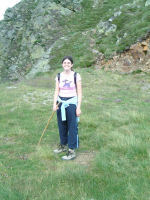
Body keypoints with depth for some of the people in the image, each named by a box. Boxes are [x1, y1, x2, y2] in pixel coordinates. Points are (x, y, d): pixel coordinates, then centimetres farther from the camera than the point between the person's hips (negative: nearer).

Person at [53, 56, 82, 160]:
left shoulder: (76, 76, -6)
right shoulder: (59, 76, 5)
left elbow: (79, 93, -5)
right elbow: (56, 91, 8)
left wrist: (78, 107, -9)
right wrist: (54, 103, -4)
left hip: (72, 103, -4)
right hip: (61, 103, 4)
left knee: (72, 127, -1)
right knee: (62, 126, 14)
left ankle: (72, 151, 8)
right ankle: (63, 145, 33)